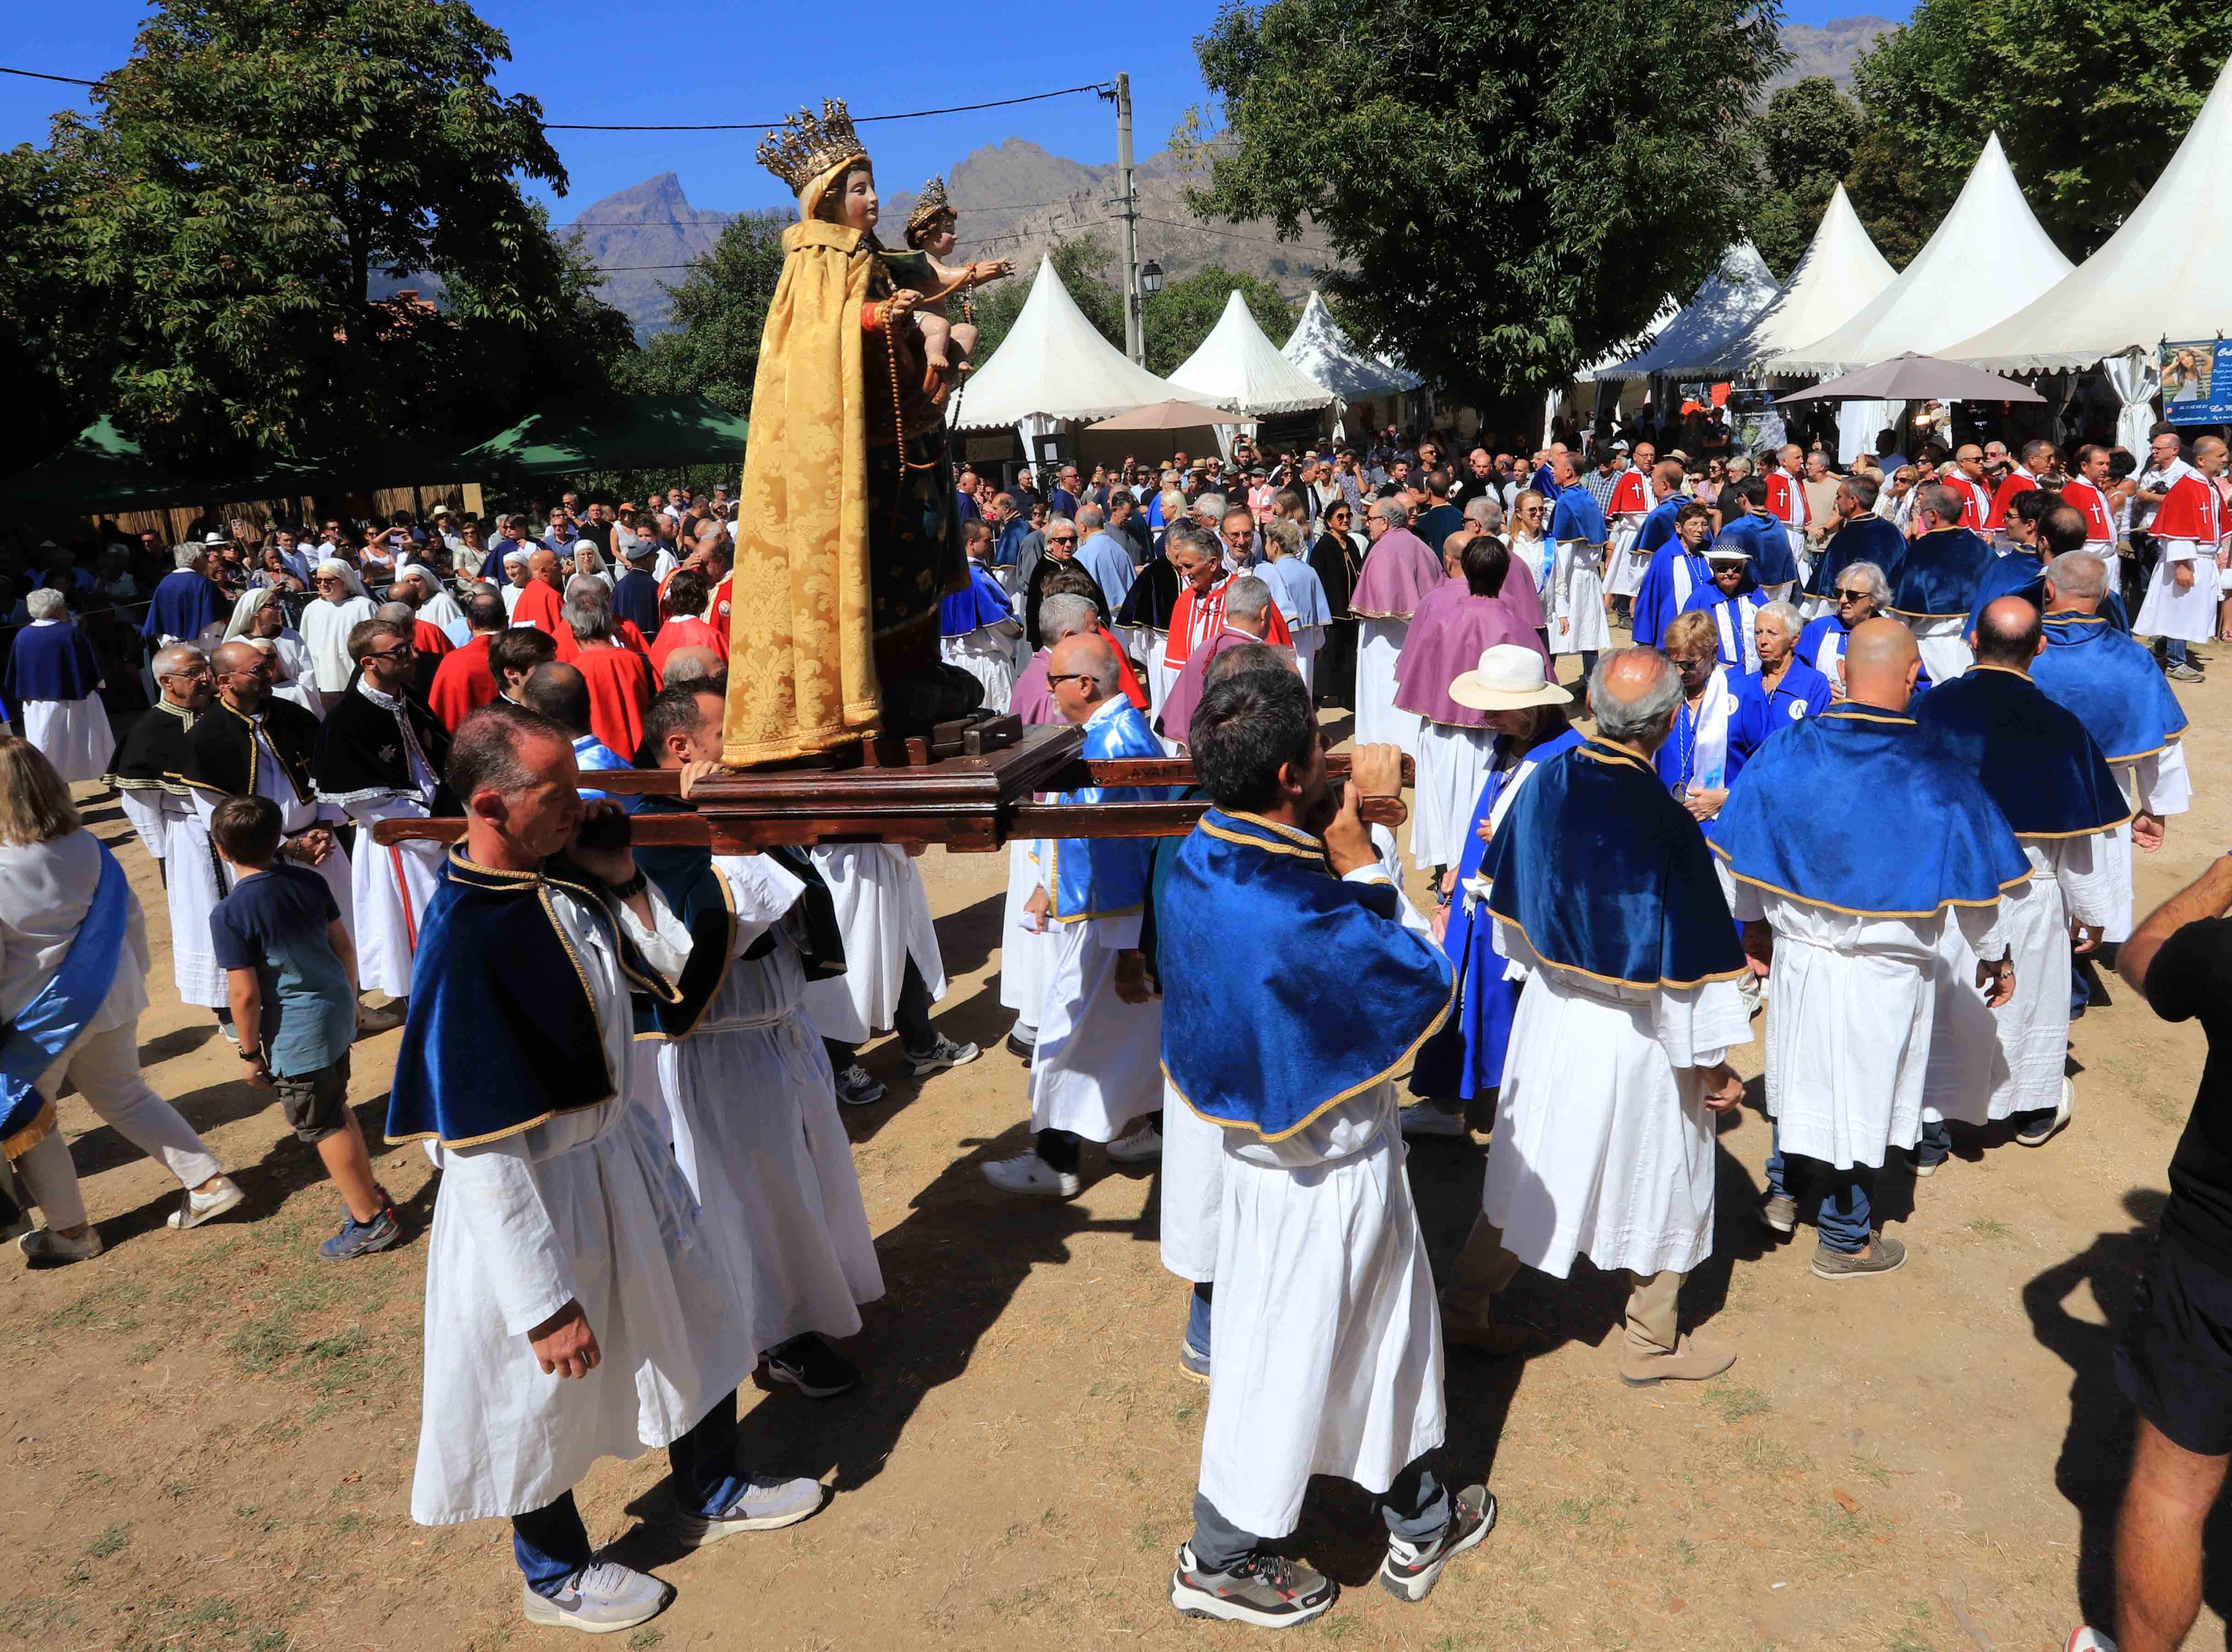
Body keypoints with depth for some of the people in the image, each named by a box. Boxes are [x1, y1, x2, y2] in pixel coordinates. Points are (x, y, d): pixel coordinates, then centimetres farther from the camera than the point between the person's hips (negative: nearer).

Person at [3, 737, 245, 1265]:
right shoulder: (86, 848, -8)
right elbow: (129, 915, 4)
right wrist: (135, 974, 19)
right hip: (110, 999, 6)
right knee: (124, 1096, 23)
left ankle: (70, 1231, 27)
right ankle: (210, 1181, 20)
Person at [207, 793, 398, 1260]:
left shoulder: (230, 915, -19)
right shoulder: (309, 882, -1)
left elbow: (245, 994, -18)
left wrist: (250, 1053, -6)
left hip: (297, 1033, -7)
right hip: (336, 1012, 7)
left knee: (323, 1127, 7)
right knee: (338, 1109, 25)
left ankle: (370, 1221, 16)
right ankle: (370, 1194, 36)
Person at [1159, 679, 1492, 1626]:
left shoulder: (1199, 861, -9)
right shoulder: (1296, 916, -35)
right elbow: (1428, 981, -19)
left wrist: (1341, 843, -8)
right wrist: (1362, 861, -18)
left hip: (1261, 1142, 9)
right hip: (1326, 1172, -8)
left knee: (1387, 1328, 26)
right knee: (1289, 1354, 14)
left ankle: (1421, 1522, 48)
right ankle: (1221, 1558, 37)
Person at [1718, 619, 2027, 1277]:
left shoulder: (1787, 750, -11)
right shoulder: (1937, 772, -18)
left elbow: (1747, 848, 0)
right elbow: (1974, 879, -8)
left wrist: (1754, 923, 16)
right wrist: (1995, 956, 9)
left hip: (1797, 951, 2)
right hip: (1886, 969, -2)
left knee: (1799, 1071, 23)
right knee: (1863, 1088, 12)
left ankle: (1783, 1192, 38)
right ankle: (1844, 1241, 28)